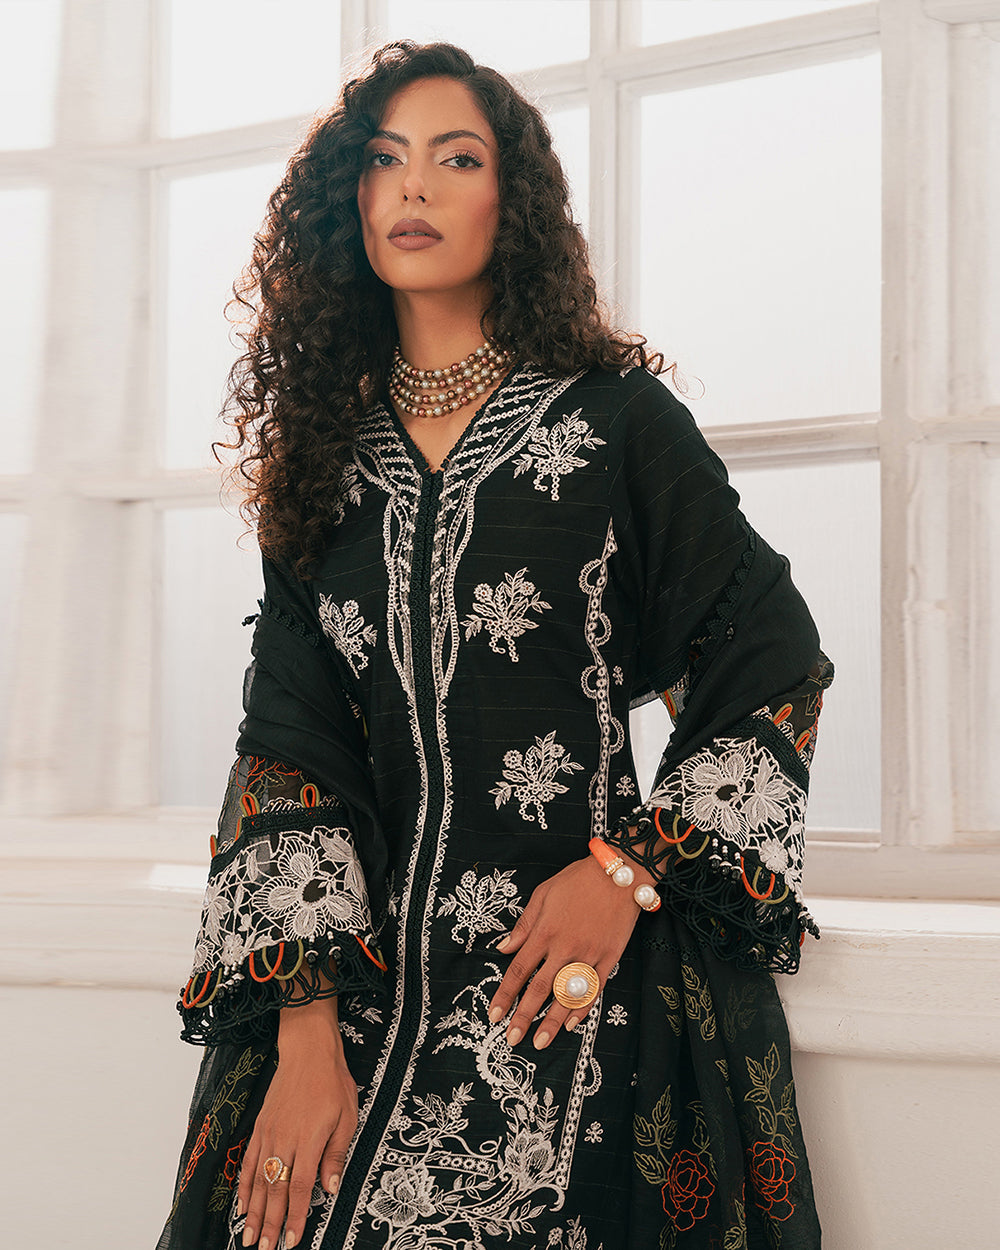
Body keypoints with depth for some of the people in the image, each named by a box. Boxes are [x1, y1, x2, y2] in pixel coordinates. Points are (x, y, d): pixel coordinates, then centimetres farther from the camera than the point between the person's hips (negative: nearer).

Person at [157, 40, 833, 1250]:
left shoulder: (616, 415, 1)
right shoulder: (327, 447, 10)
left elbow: (776, 661, 2)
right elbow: (290, 743, 4)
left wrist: (631, 873, -8)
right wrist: (306, 1028, -7)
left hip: (583, 984, -3)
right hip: (360, 976, 3)